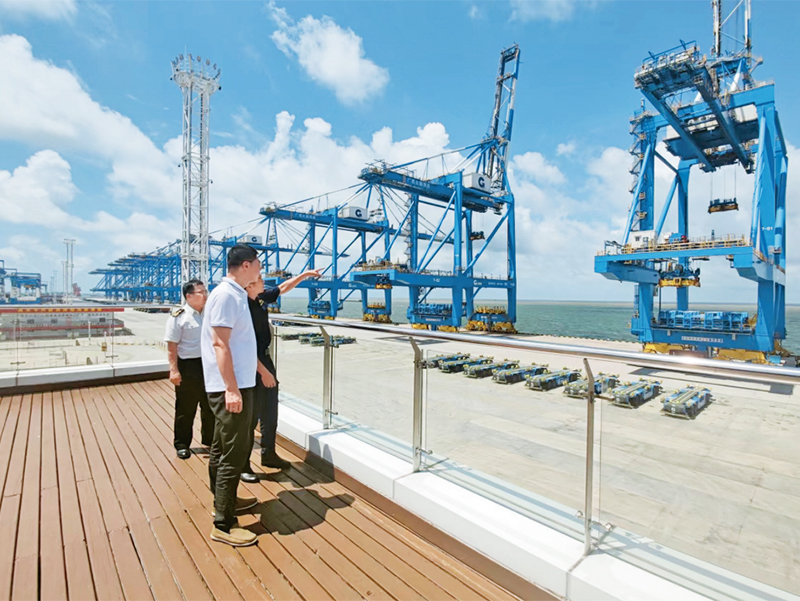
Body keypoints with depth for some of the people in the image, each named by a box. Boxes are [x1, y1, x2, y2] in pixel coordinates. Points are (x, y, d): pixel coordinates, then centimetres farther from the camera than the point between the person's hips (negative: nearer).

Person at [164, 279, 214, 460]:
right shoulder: (178, 316, -10)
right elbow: (171, 346, -12)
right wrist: (174, 370, -17)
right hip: (188, 365, -5)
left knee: (210, 405, 16)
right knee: (186, 408, 8)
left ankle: (209, 439, 33)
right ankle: (182, 444, 25)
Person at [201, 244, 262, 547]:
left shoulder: (236, 294, 12)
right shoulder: (226, 295, -17)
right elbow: (220, 344, -22)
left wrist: (260, 368, 22)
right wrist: (232, 389, -24)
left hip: (236, 386, 10)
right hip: (232, 388, -10)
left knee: (222, 448, 21)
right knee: (233, 454, -2)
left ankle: (225, 499, 38)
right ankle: (223, 525, 10)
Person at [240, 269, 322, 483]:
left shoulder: (261, 298, 1)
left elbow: (283, 288, 19)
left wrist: (305, 274, 15)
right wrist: (263, 372, -22)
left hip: (266, 360, 9)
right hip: (253, 367, -9)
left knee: (270, 411, 18)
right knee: (251, 416, 2)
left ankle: (268, 454, 34)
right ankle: (243, 464, 18)